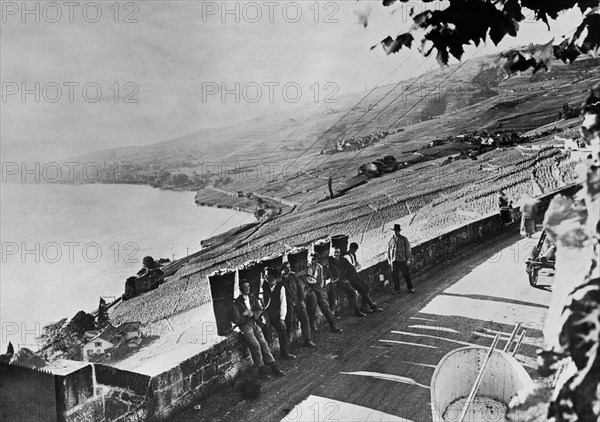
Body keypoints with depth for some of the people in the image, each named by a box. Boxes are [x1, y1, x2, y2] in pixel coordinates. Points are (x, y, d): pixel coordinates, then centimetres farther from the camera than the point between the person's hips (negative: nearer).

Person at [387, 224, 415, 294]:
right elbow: (388, 249, 13)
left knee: (406, 274, 5)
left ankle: (410, 287, 20)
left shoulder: (404, 239, -3)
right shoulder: (391, 240, 6)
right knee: (395, 276, 5)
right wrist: (389, 259, 11)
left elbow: (408, 249, -1)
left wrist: (408, 259, -5)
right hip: (394, 260, 3)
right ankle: (396, 289, 15)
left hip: (402, 260, -2)